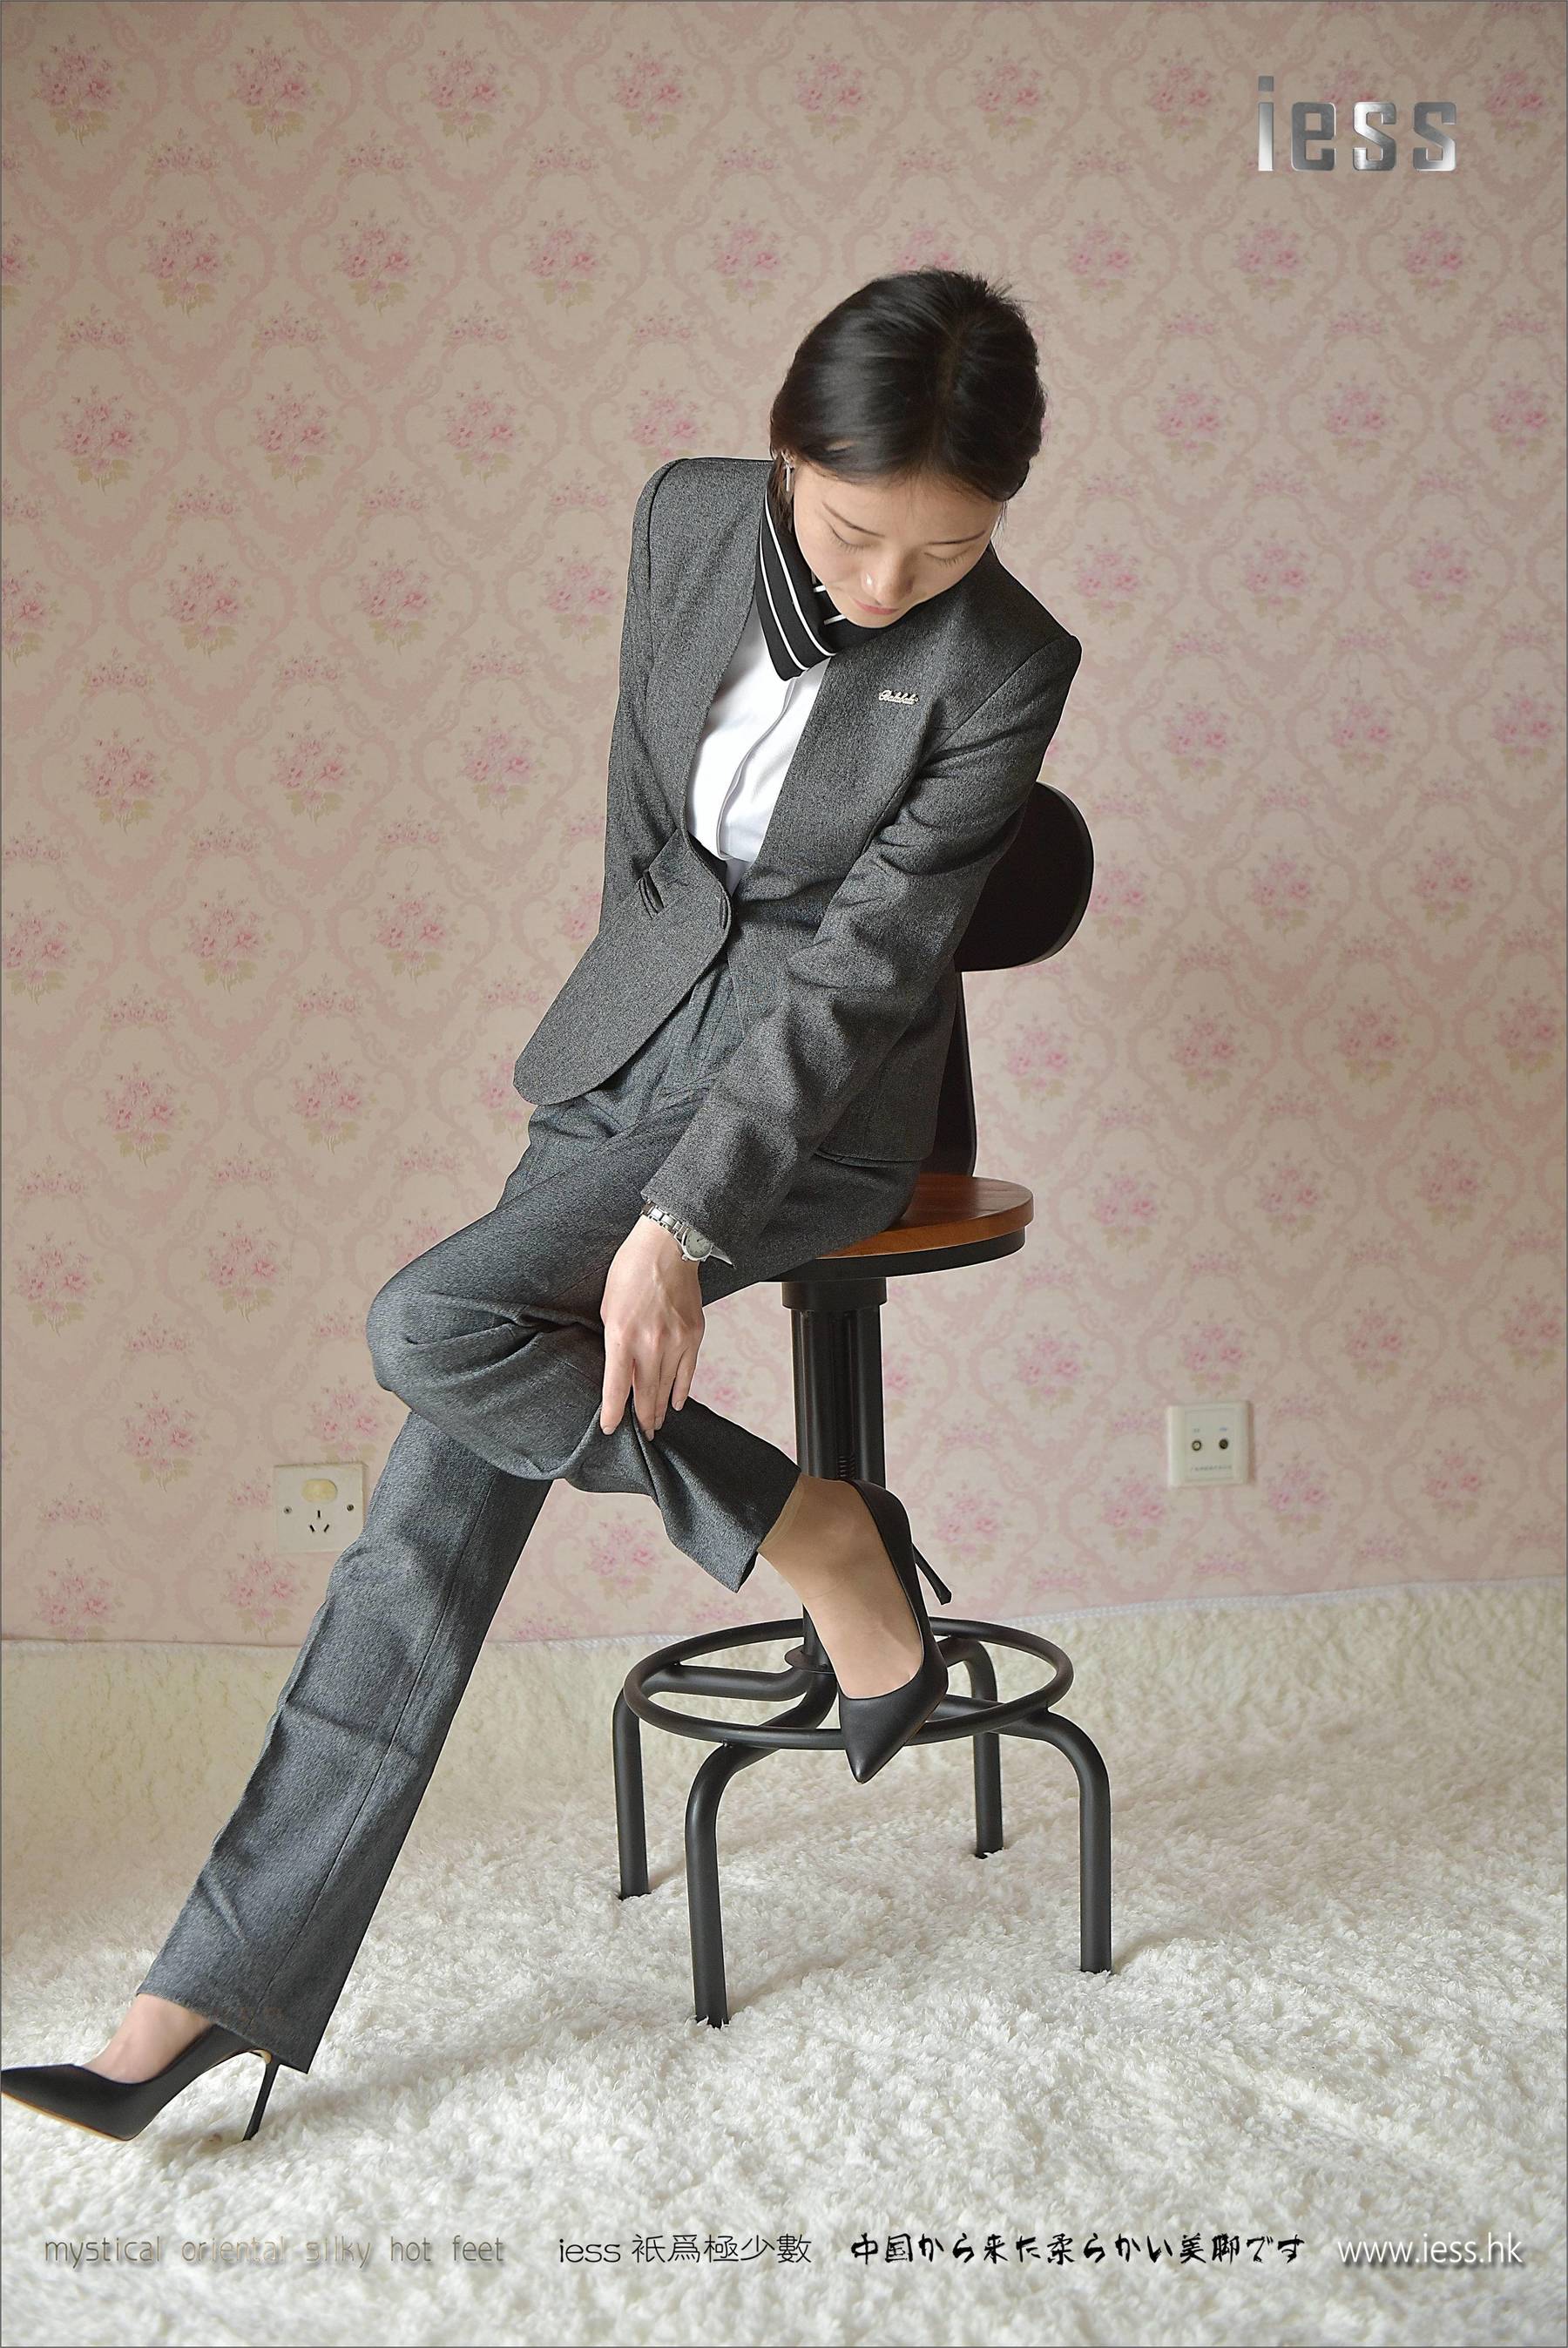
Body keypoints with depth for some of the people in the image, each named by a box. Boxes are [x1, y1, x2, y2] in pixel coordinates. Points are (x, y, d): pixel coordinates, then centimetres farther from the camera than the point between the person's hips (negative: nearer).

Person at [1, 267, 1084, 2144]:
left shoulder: (1002, 669, -17)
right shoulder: (689, 516, -4)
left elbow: (856, 966, -19)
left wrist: (682, 1225, -23)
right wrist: (641, 1006, 16)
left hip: (820, 1092, -5)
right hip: (643, 1032, 5)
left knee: (435, 1328, -24)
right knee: (450, 1486, -6)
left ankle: (823, 1534, -7)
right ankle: (233, 1973, -1)